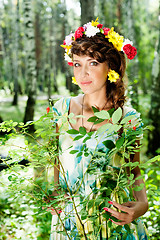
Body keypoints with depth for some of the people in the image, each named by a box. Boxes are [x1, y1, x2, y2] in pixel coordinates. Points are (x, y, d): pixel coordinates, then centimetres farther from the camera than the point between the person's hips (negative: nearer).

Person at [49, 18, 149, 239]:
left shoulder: (128, 118, -8)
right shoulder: (62, 109, -3)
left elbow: (135, 172, 1)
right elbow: (56, 161, 8)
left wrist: (142, 204, -17)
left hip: (114, 222, -2)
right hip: (68, 222, 2)